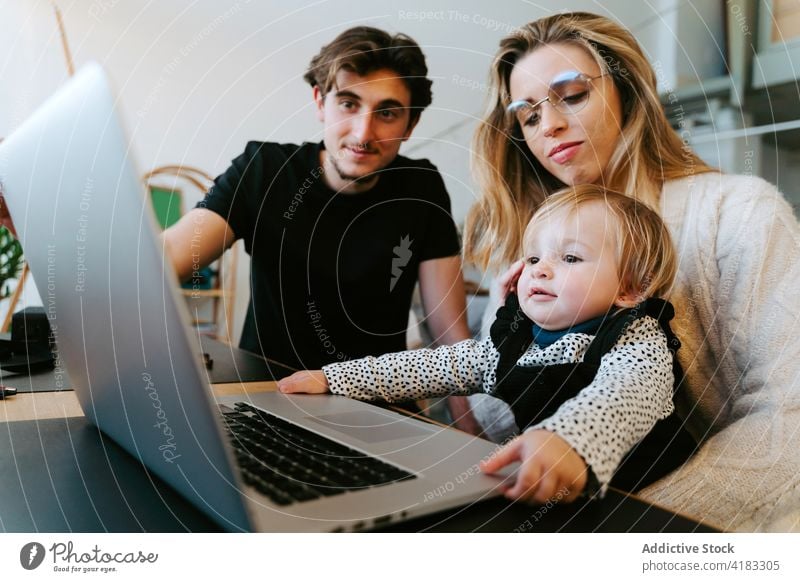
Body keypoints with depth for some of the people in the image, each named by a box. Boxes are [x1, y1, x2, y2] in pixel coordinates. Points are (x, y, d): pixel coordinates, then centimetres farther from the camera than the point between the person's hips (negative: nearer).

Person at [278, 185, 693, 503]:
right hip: (510, 488, 5)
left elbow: (627, 394, -34)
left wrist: (569, 440, -57)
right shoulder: (513, 339, 7)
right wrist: (334, 378, 4)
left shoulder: (637, 342, -11)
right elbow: (435, 366, 8)